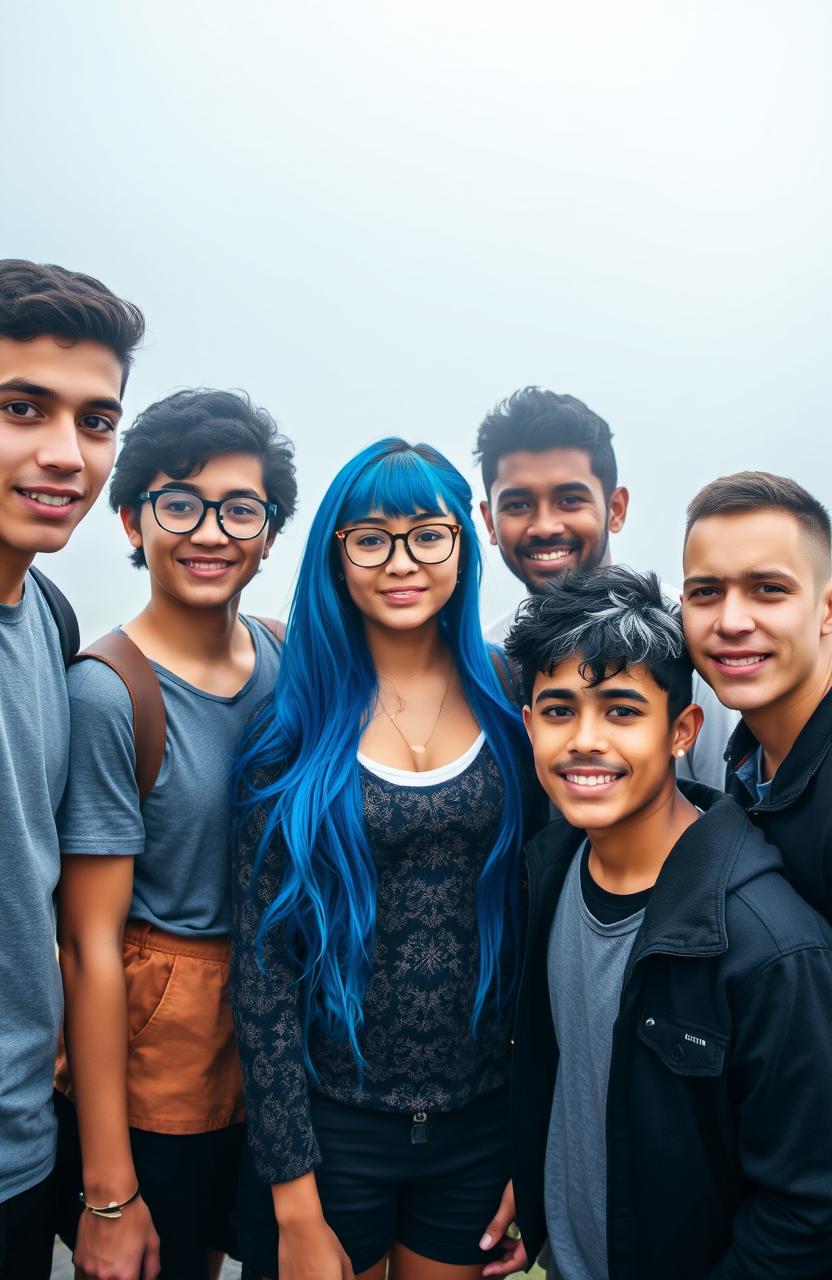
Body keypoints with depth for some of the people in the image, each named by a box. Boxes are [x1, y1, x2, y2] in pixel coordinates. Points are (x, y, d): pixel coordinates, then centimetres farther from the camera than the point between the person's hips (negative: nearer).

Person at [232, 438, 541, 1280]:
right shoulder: (296, 725, -9)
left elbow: (540, 912, 0)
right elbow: (262, 956, -8)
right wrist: (294, 1195, -8)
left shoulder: (506, 700, -4)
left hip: (482, 1115, 2)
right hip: (331, 1113, -1)